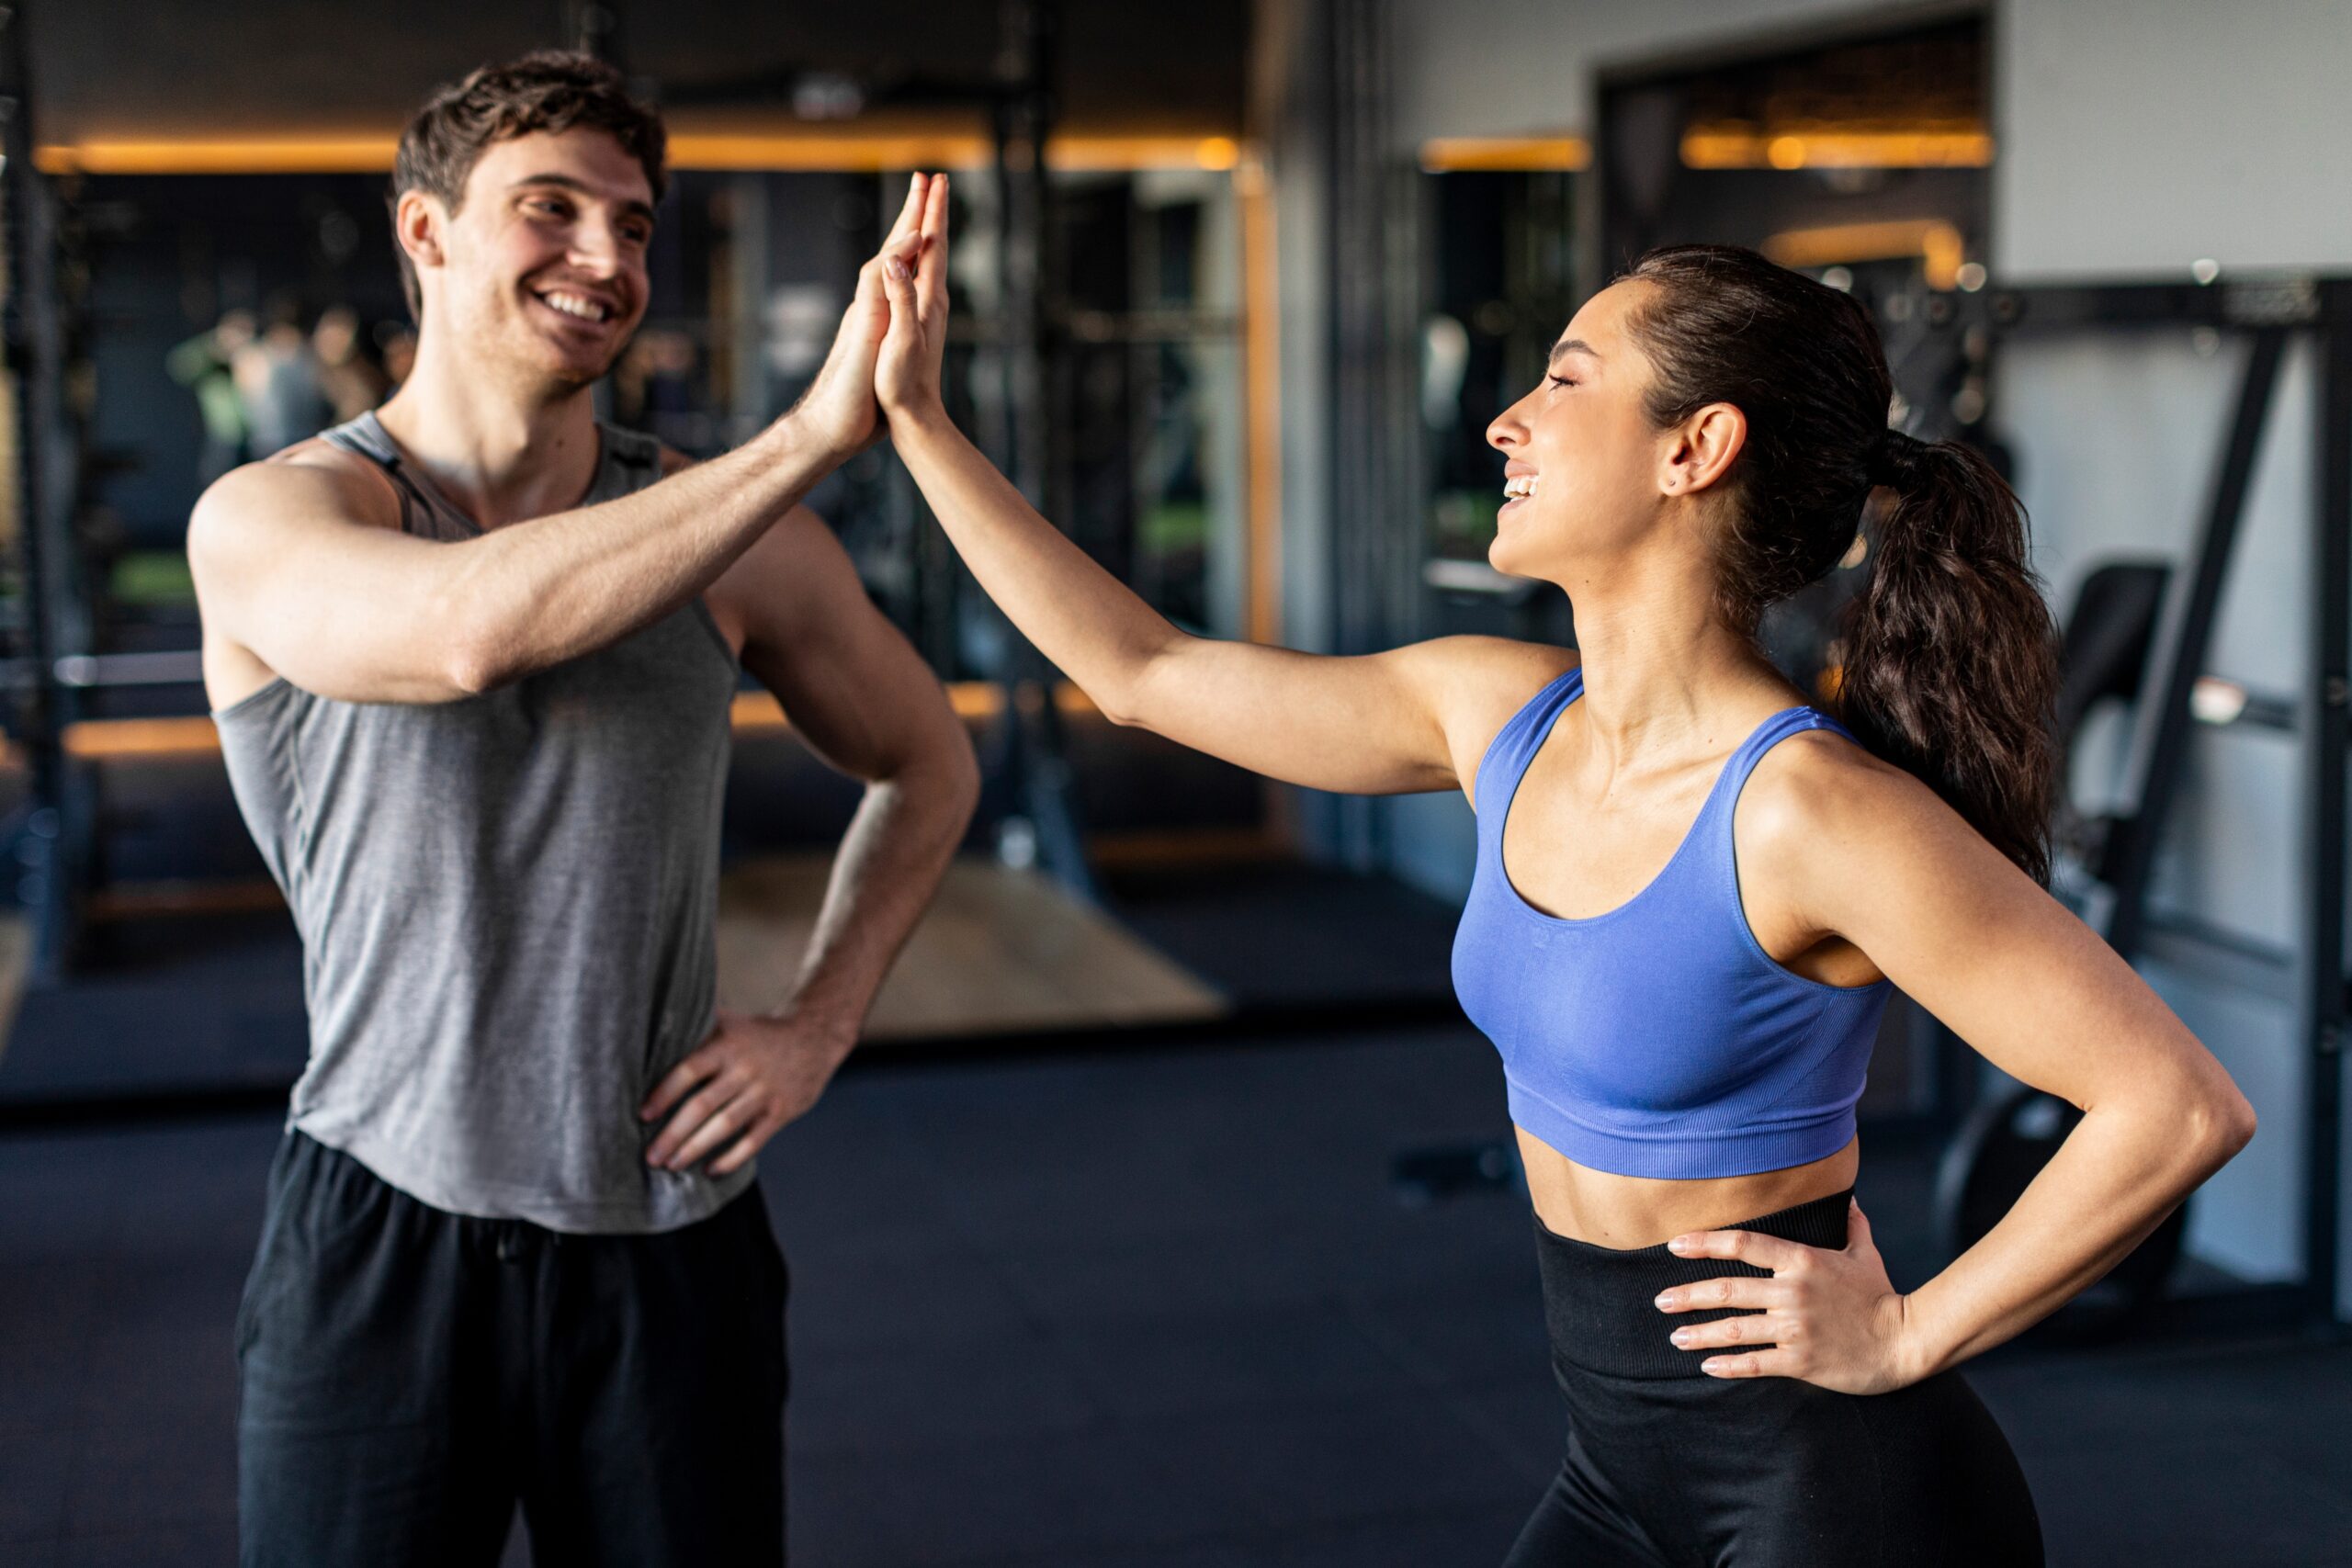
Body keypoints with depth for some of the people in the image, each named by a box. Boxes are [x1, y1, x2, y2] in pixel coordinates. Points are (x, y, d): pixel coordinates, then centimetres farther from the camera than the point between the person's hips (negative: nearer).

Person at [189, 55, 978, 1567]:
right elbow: (470, 632, -30)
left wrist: (817, 1026, 2)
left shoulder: (733, 526, 1)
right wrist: (815, 436, -29)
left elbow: (929, 765, 16)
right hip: (381, 1234, -2)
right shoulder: (268, 520, -7)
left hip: (672, 1242, 2)